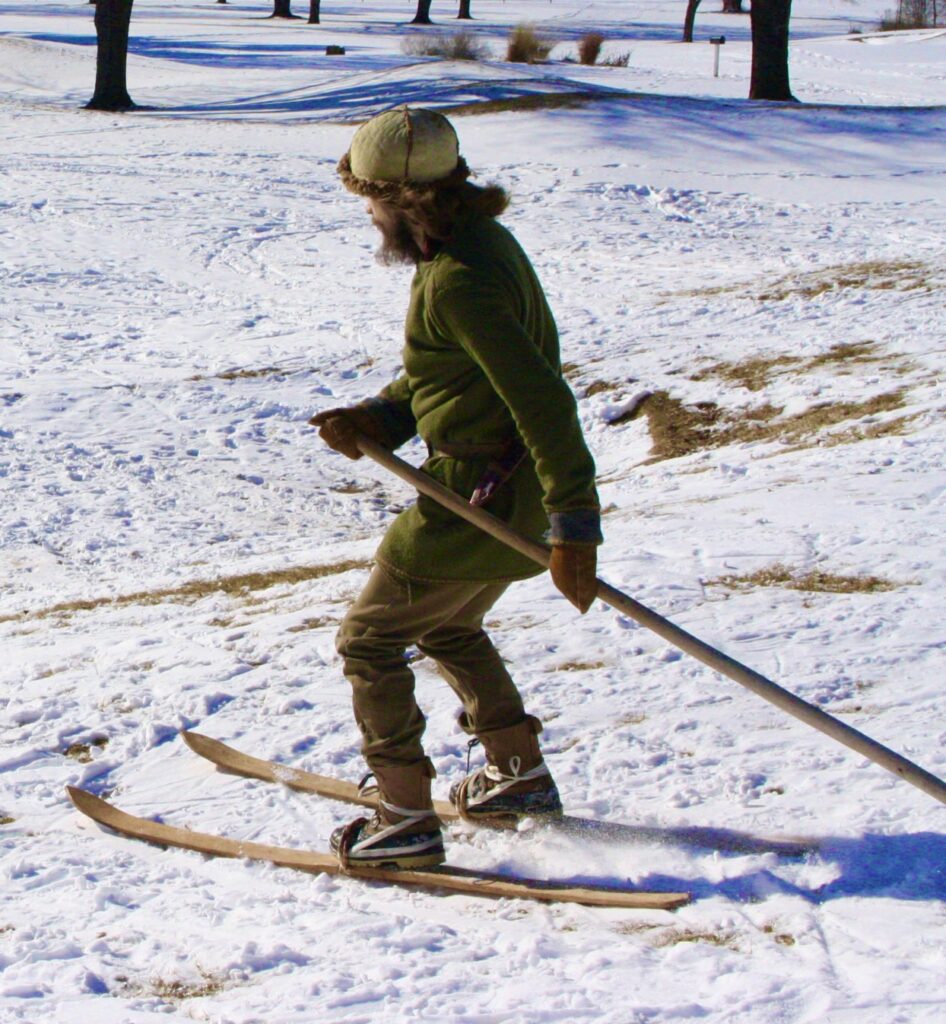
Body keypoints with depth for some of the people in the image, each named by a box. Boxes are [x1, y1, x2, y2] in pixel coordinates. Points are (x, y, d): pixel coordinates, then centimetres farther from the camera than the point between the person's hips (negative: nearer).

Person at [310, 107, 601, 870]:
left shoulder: (458, 280, -25)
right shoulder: (481, 238, 7)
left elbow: (542, 398, -29)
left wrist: (574, 525, -30)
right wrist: (375, 419, 0)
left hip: (477, 500, -10)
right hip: (518, 494, 10)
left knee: (368, 641, 5)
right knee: (448, 628, 30)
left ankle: (407, 821, 8)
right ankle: (520, 778, 40)